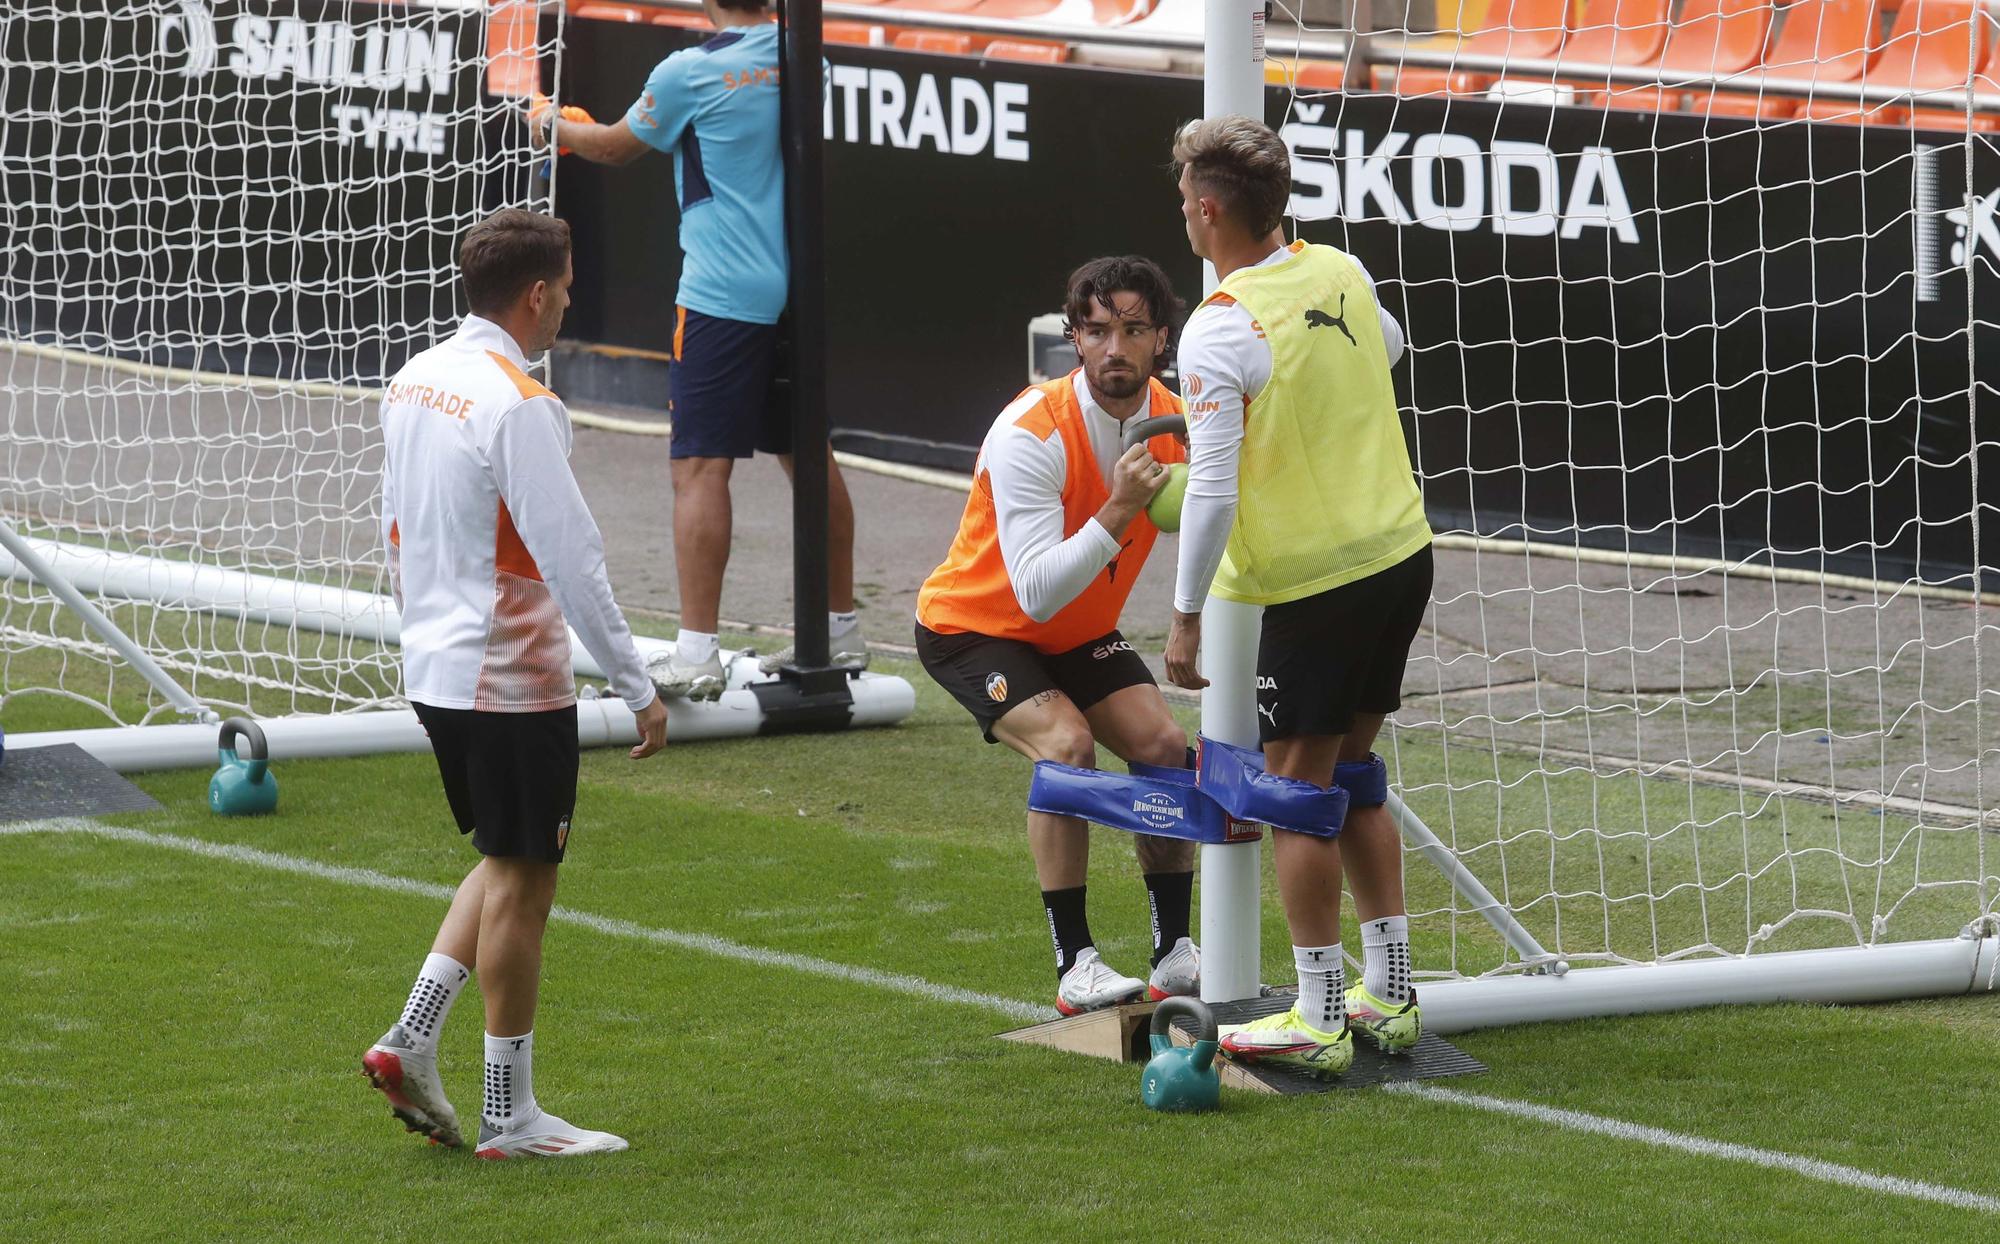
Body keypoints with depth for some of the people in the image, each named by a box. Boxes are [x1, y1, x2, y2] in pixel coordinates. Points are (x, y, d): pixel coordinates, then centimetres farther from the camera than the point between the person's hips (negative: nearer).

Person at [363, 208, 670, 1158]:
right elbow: (571, 559, -20)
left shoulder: (413, 384, 7)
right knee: (520, 883, 1)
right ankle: (510, 1117, 7)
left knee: (509, 864, 20)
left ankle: (411, 1041, 12)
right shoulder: (517, 407, -19)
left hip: (434, 671, 9)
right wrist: (637, 687, -15)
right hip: (514, 679, -9)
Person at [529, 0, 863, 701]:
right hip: (798, 294, 7)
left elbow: (616, 147, 5)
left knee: (700, 464, -8)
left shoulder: (690, 73, -12)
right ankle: (840, 632, 25)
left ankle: (697, 655, -13)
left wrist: (556, 127, 26)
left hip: (722, 295, -7)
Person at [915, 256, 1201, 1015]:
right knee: (1066, 745, -27)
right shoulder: (1031, 434, -31)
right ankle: (1074, 966, -20)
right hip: (973, 625, -6)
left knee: (1164, 746, -11)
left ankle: (1175, 952, 2)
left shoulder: (1174, 424, -11)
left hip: (1079, 632, 6)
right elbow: (1037, 592, -37)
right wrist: (1118, 513, -46)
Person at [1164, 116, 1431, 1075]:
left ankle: (1319, 1021, 4)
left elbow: (1212, 489, -20)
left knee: (1296, 786, 2)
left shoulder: (1221, 329, -18)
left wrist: (1186, 616, -11)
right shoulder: (1342, 274, 3)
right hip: (1402, 553, 7)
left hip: (1314, 583, -7)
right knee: (1353, 771, 18)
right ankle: (1389, 996, 21)